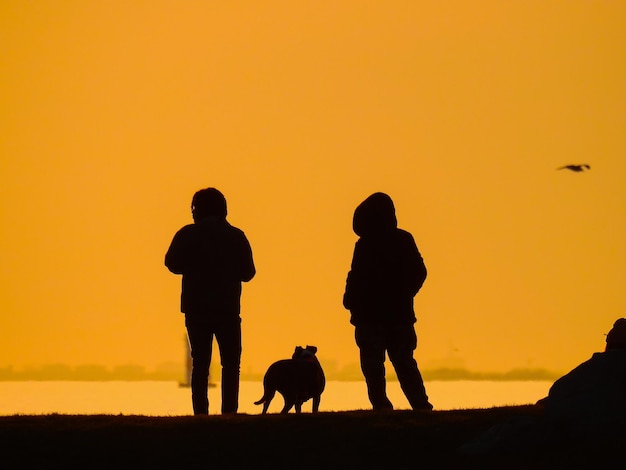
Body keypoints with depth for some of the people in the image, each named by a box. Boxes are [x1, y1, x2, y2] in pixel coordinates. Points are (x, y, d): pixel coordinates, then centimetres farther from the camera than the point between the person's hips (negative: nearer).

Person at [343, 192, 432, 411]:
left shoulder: (365, 245, -13)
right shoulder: (404, 240, 5)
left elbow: (357, 278, -16)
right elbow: (419, 273, 10)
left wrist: (351, 301, 0)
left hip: (370, 316, -6)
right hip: (400, 314, 6)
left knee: (373, 368, 1)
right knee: (405, 364, 14)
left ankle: (381, 406, -7)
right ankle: (421, 406, 6)